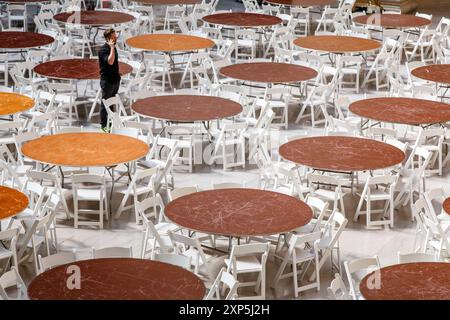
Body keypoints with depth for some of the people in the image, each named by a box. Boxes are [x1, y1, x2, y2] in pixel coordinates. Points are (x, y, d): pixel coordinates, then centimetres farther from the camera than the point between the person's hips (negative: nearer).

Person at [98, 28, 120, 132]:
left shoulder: (112, 47, 7)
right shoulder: (103, 49, -19)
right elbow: (110, 61, -35)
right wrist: (112, 47, -32)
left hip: (115, 79, 8)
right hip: (107, 80, -8)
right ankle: (104, 125, 10)